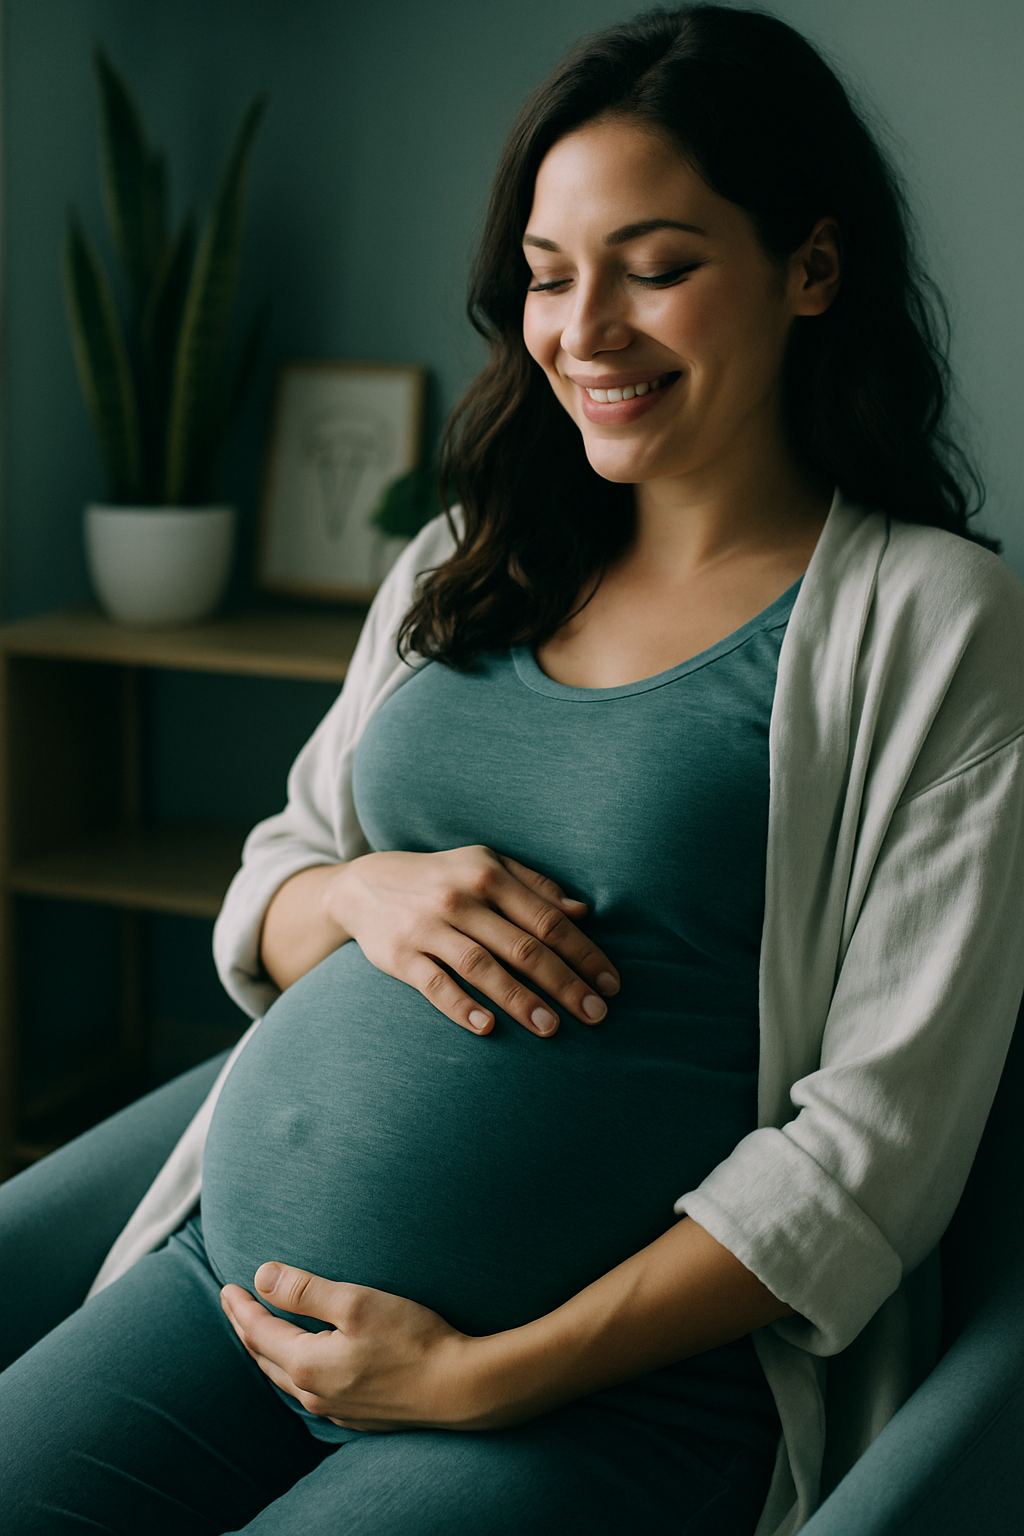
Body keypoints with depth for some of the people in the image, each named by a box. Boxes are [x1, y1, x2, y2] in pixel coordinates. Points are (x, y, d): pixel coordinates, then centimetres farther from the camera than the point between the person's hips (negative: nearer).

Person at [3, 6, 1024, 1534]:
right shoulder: (462, 566, 14)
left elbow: (878, 1135, -9)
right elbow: (259, 912, 19)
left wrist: (489, 1377, -14)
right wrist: (364, 894, -6)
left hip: (605, 1392, -5)